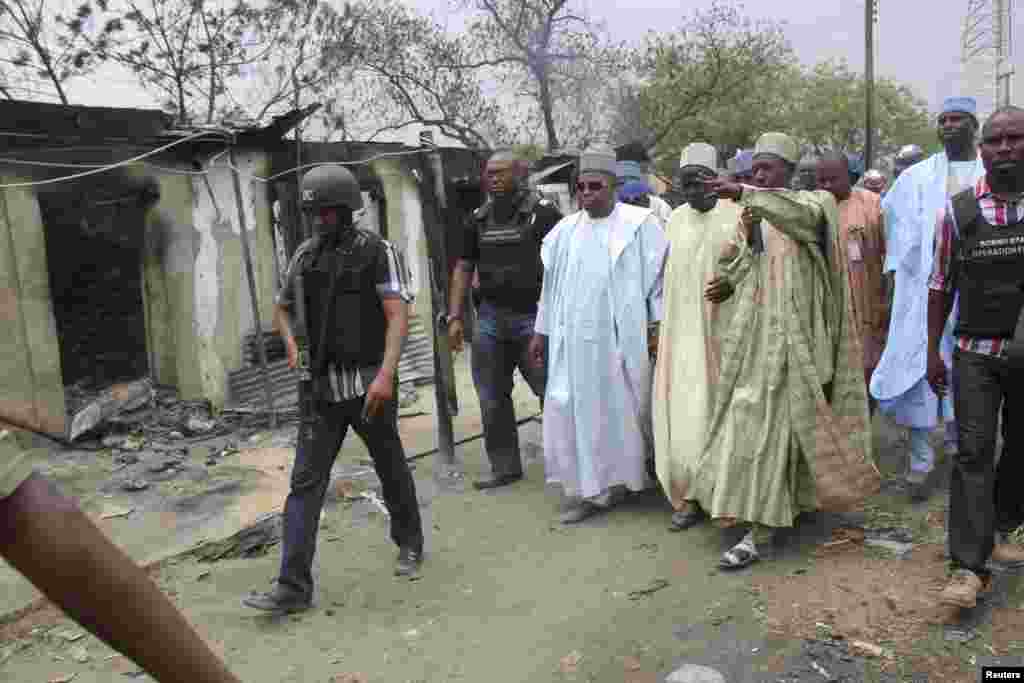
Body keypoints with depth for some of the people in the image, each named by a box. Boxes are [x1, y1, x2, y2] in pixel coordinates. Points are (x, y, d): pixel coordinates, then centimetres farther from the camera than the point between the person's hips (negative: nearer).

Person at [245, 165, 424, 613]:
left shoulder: (379, 252, -7)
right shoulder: (304, 255, 8)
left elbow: (398, 316, -17)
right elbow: (281, 308, 21)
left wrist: (385, 374, -30)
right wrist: (293, 347, 0)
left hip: (370, 384, -4)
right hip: (322, 389, 4)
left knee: (390, 469, 14)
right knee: (306, 482, -1)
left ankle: (409, 543, 38)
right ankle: (293, 587, 3)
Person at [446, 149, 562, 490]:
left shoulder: (543, 212, -5)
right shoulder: (479, 218, 11)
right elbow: (463, 267, 14)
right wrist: (454, 317, 8)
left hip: (533, 316, -5)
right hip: (490, 316, 6)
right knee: (492, 397, 10)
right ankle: (505, 468, 23)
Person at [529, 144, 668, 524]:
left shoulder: (639, 223, -2)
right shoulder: (565, 230, 11)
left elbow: (657, 277, -1)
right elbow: (552, 284, 14)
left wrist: (657, 326, -6)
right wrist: (541, 332, 14)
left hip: (622, 336, -4)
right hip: (574, 338, 4)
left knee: (620, 410, 6)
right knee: (577, 411, 4)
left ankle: (617, 481, 23)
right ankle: (589, 489, 14)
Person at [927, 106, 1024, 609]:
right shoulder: (957, 210, 0)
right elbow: (940, 286, 5)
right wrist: (932, 353, 4)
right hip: (976, 352, -1)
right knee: (974, 452, -5)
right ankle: (969, 566, -3)